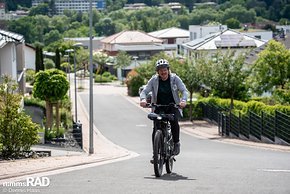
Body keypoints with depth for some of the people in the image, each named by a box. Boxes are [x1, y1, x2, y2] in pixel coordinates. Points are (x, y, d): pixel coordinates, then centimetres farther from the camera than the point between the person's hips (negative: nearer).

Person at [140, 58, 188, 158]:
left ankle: (176, 143, -8)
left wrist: (183, 100, -30)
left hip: (173, 107, -1)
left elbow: (184, 91, -9)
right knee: (156, 129, -12)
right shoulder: (154, 80, -3)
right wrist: (143, 99, -31)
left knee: (174, 122, -29)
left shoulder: (175, 78, -4)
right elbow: (144, 91, -8)